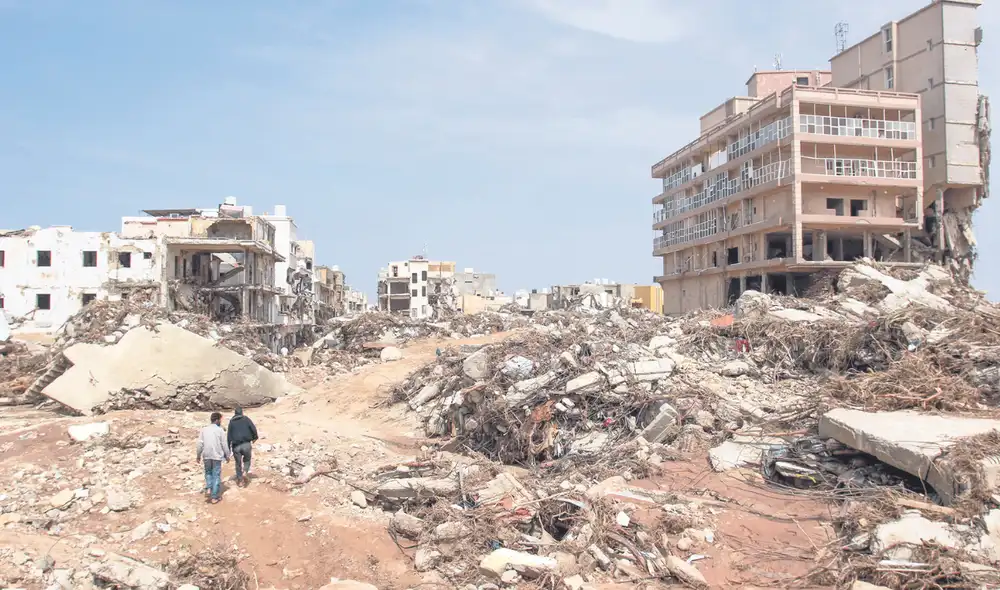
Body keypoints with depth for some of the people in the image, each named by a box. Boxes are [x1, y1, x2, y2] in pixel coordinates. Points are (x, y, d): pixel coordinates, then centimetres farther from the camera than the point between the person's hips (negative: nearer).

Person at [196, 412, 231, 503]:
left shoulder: (204, 430, 2)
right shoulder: (220, 430, -7)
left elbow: (200, 444, 2)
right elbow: (224, 445, -5)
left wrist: (198, 456, 13)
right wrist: (227, 456, 7)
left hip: (206, 456, 3)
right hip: (217, 456, -3)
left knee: (208, 472, 24)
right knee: (216, 476, 4)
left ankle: (208, 488, 4)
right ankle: (214, 497, 6)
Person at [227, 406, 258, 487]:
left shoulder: (231, 422, 8)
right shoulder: (246, 419, 3)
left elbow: (229, 436, 7)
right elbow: (254, 429, -4)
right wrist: (254, 438, 15)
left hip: (236, 446, 1)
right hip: (246, 444, -1)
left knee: (238, 463, 12)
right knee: (247, 460, 16)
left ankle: (240, 480, 13)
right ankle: (245, 472, -9)